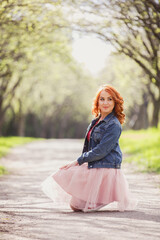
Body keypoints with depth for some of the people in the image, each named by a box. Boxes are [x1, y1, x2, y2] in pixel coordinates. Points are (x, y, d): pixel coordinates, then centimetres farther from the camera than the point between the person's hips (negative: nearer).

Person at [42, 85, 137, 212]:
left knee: (77, 206, -6)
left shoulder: (114, 125, -17)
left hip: (106, 169, -9)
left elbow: (101, 151, -20)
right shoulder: (96, 121, 12)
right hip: (92, 167, 9)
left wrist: (79, 161, -13)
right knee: (75, 205, 11)